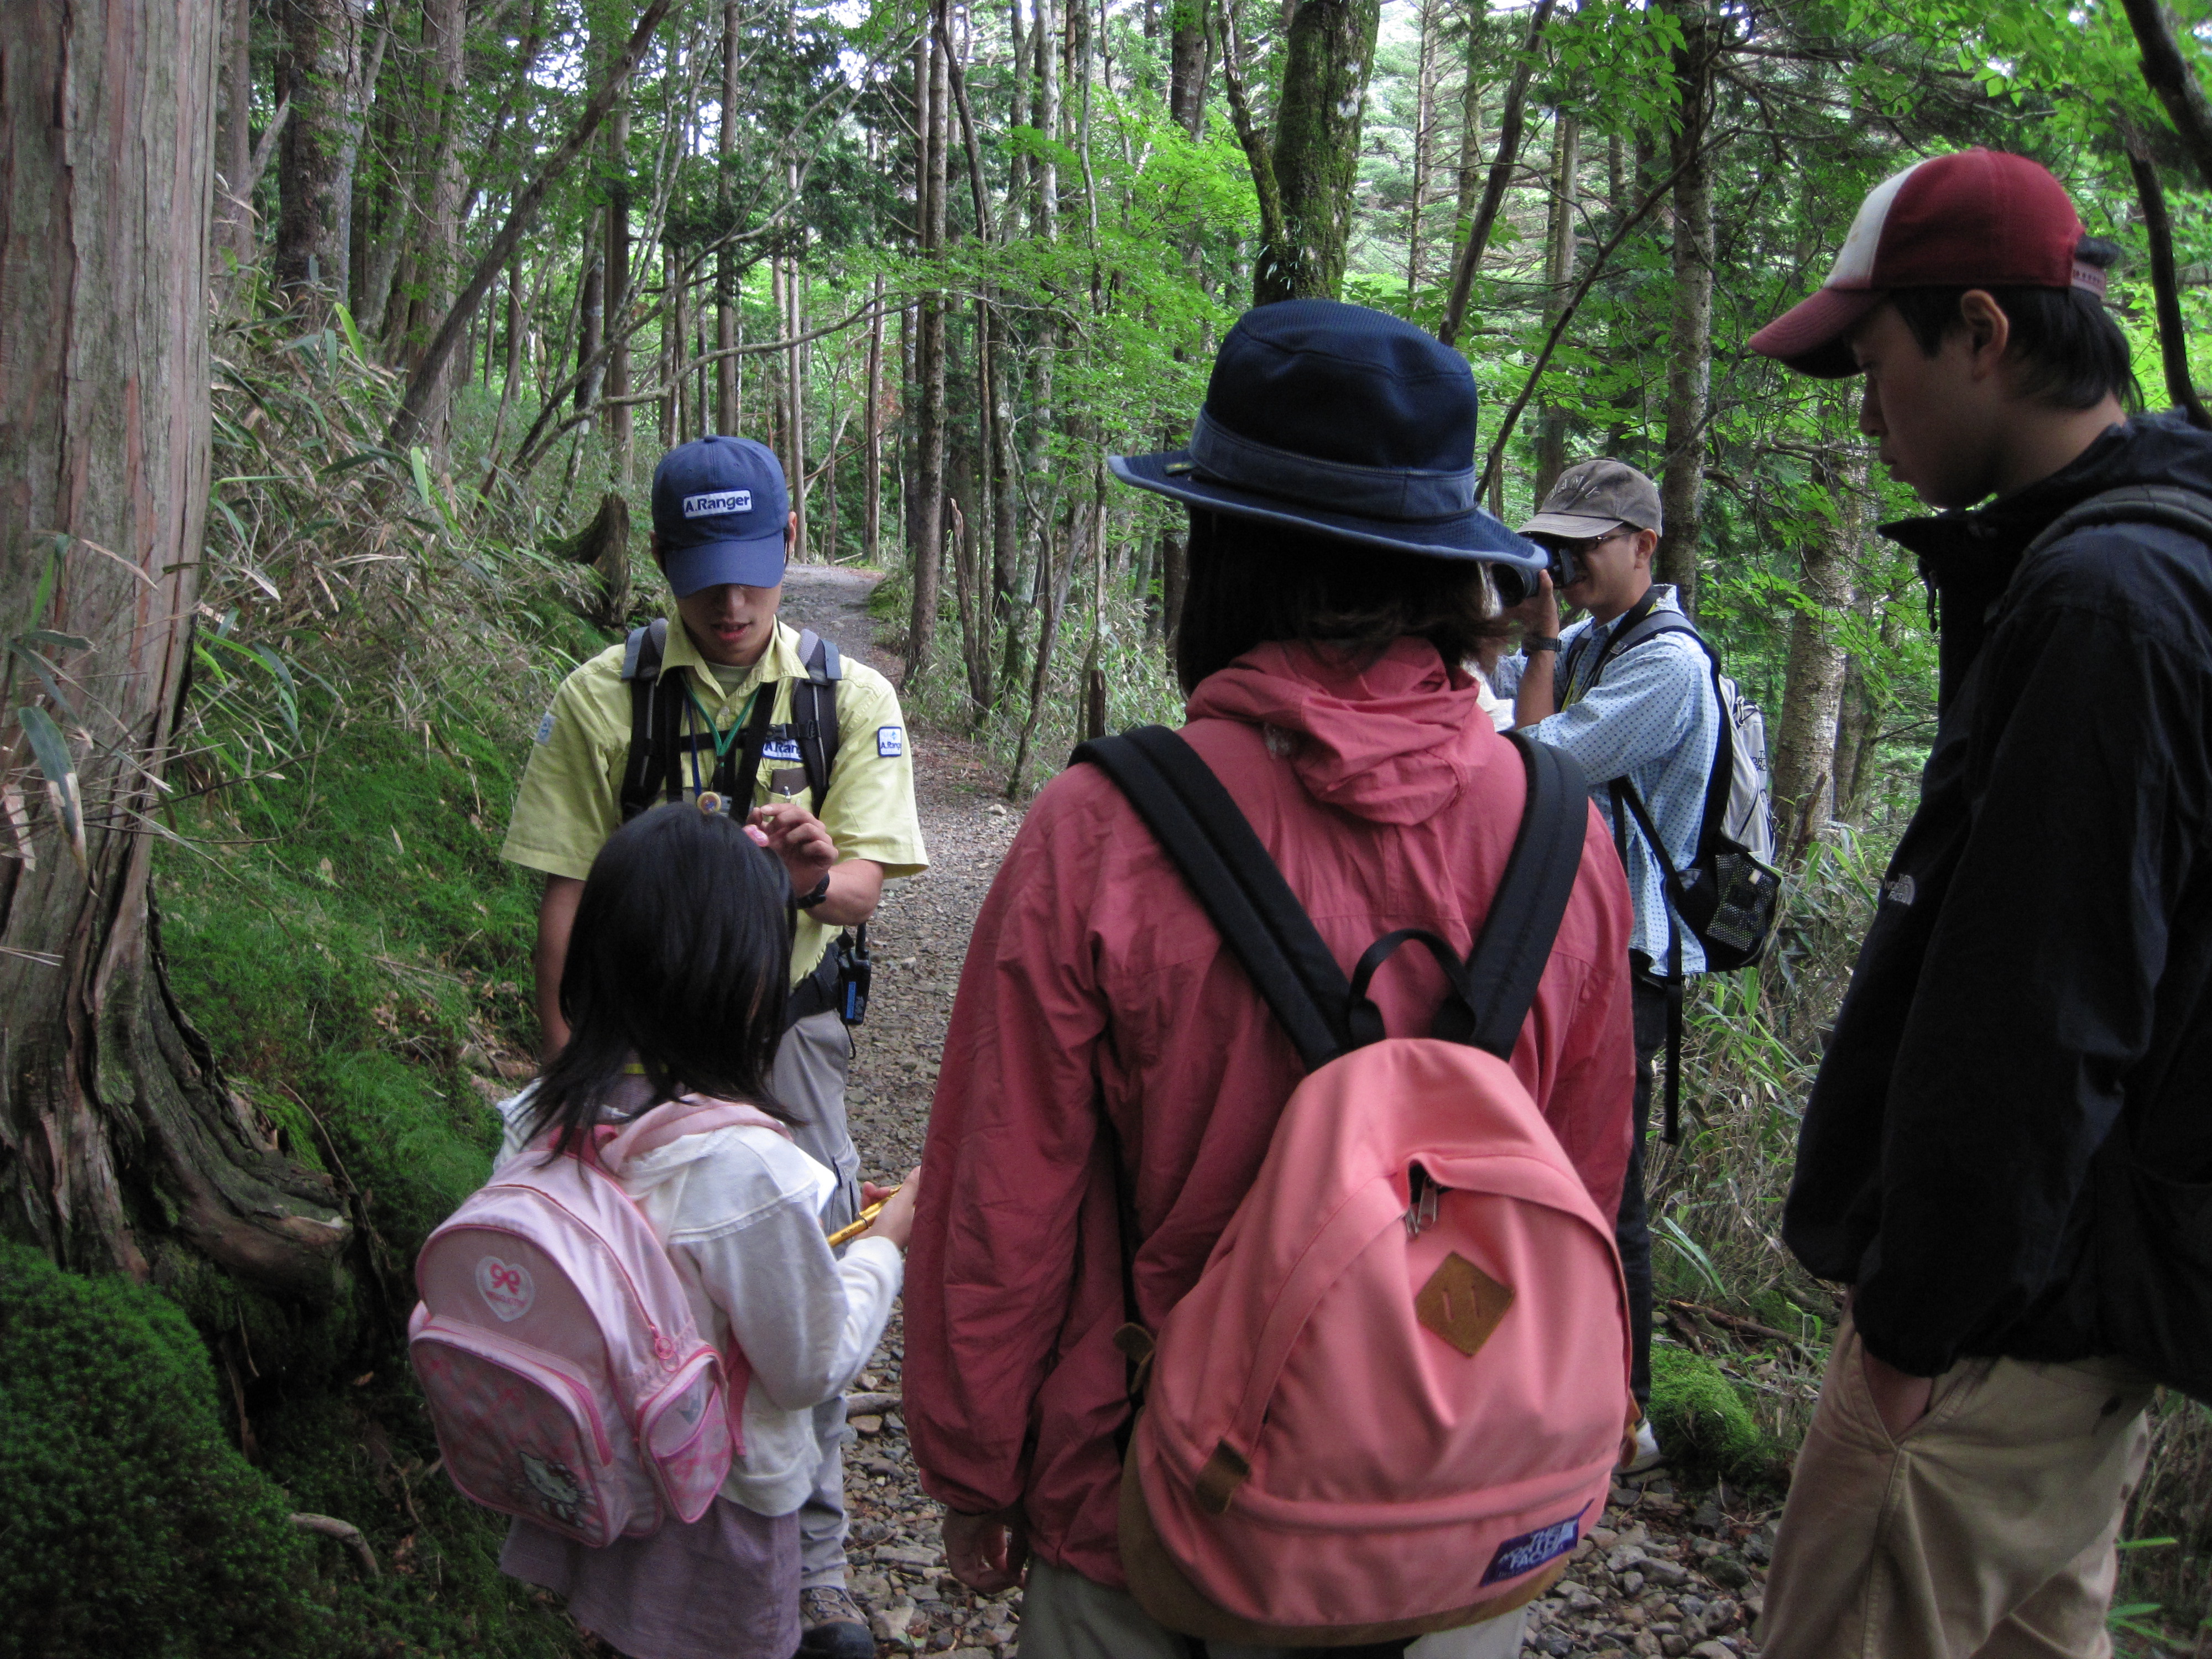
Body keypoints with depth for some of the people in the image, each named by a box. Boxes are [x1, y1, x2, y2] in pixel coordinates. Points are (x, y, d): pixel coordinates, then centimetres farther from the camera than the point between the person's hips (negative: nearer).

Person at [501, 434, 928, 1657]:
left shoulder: (851, 698, -2)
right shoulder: (598, 700, -3)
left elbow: (865, 886, -10)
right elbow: (566, 893, -2)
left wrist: (817, 876, -34)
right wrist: (566, 1063, -6)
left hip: (787, 1029, 0)